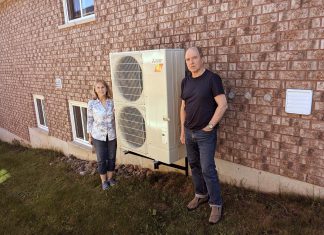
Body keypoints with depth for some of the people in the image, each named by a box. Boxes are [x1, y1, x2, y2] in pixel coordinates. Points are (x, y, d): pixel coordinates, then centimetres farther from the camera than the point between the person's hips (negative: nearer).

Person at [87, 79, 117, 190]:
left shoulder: (111, 102, -6)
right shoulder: (92, 103, -9)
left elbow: (115, 118, 1)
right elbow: (90, 120, -2)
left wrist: (117, 133, 3)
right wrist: (90, 136, 1)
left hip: (111, 135, 2)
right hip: (98, 136, -2)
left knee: (111, 158, 13)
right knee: (101, 159, 8)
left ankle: (110, 178, 34)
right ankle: (104, 181, 28)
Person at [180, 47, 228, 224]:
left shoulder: (212, 78, -12)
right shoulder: (185, 81, 7)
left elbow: (223, 105, -16)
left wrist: (210, 126, -14)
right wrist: (183, 130, 12)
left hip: (205, 134, -6)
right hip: (189, 132, 6)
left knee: (208, 169, -1)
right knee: (194, 166, 16)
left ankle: (216, 204, 16)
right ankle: (201, 195, 36)